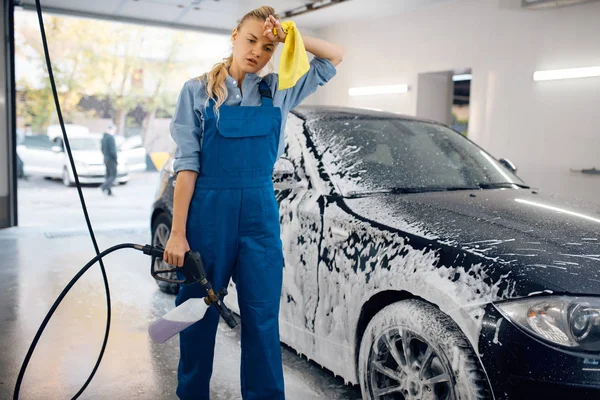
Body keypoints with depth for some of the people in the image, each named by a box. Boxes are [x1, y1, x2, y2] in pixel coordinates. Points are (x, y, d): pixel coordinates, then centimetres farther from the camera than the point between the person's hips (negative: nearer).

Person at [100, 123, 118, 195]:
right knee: (113, 175, -7)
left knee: (108, 175, 11)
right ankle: (104, 186, -21)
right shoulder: (110, 137, -16)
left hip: (106, 159, 9)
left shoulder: (103, 138, 13)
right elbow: (112, 150, -20)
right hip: (111, 159, -9)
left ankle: (109, 191, 11)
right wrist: (115, 158, -11)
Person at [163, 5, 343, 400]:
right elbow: (187, 164, -5)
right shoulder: (198, 90, 1)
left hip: (260, 212, 2)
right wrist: (177, 232, -10)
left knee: (263, 319, 5)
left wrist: (289, 34, -2)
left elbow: (335, 57, 13)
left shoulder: (277, 91, 8)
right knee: (199, 313, 10)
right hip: (209, 211, -1)